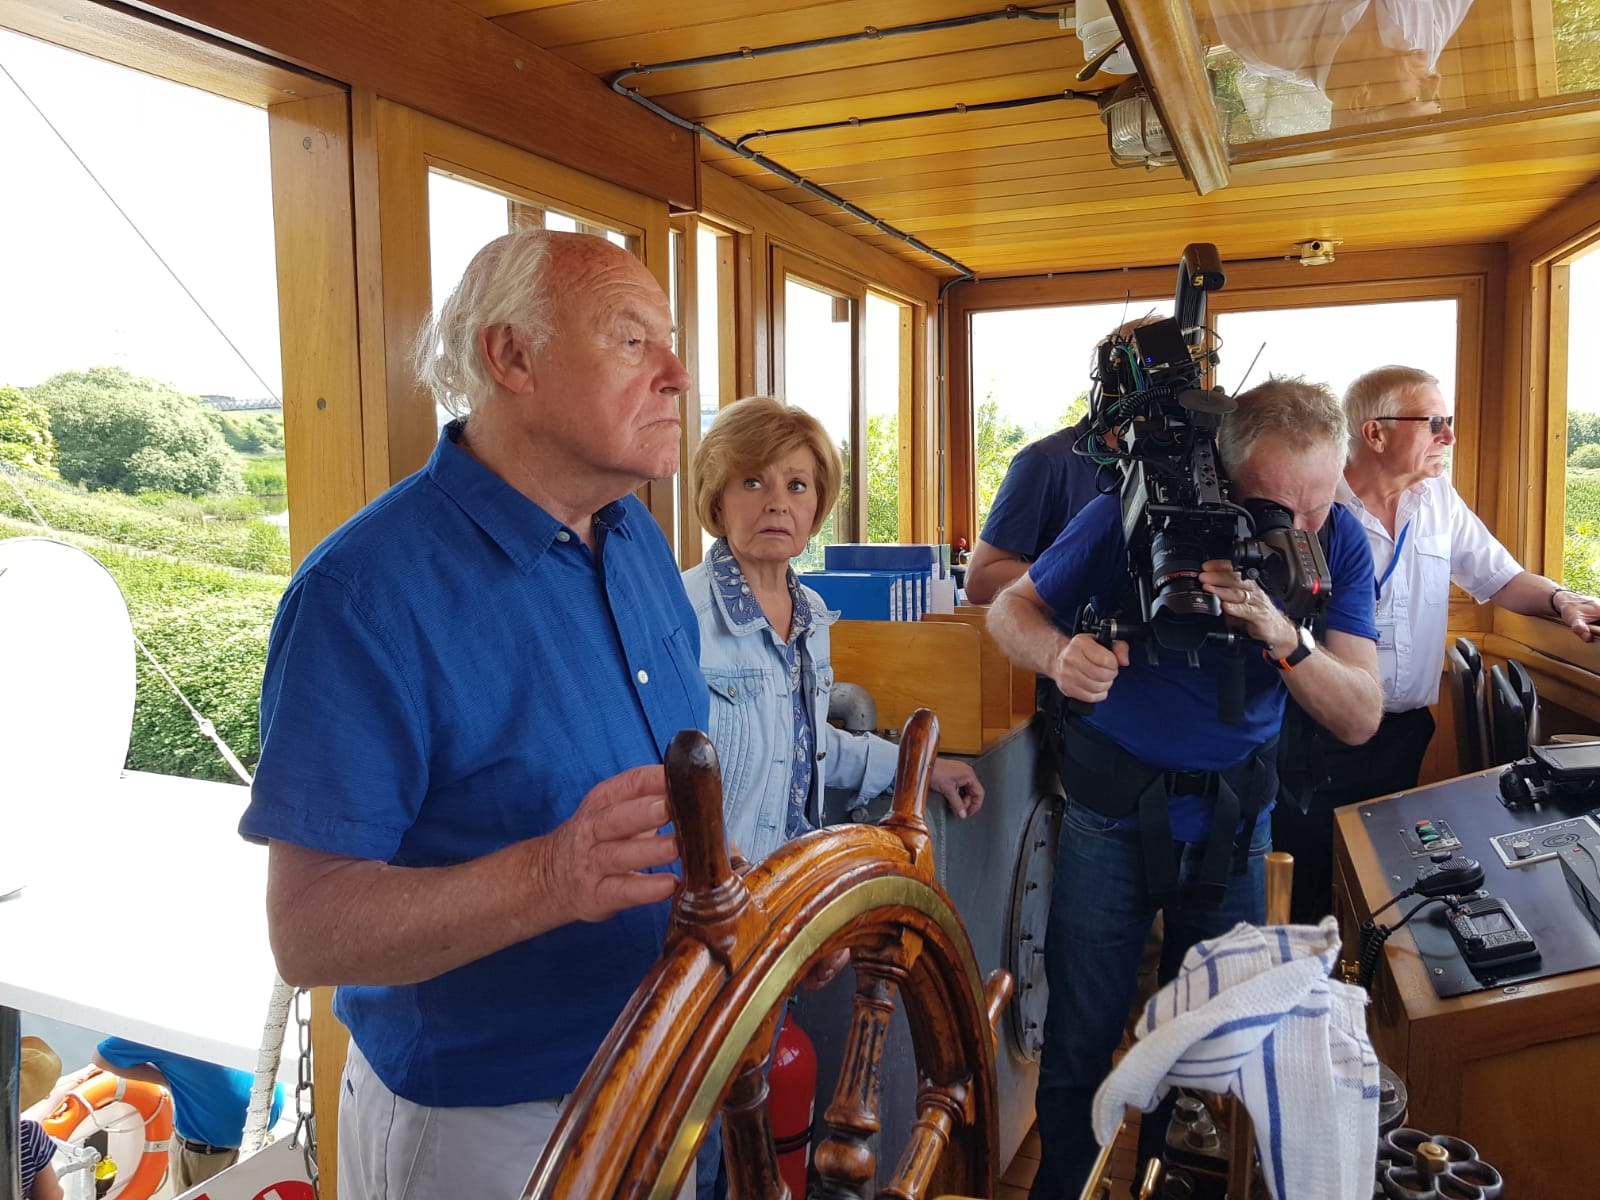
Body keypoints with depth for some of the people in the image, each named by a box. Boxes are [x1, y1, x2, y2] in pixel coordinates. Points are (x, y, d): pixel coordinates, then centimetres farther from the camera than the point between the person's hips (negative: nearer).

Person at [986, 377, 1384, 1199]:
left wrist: (1282, 637, -33)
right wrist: (1060, 653, -32)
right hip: (1113, 799, -2)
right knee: (1081, 1036, 5)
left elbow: (1360, 720, -14)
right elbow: (1008, 608, -9)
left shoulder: (1337, 544, -10)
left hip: (1234, 809, 3)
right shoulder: (1135, 513, -18)